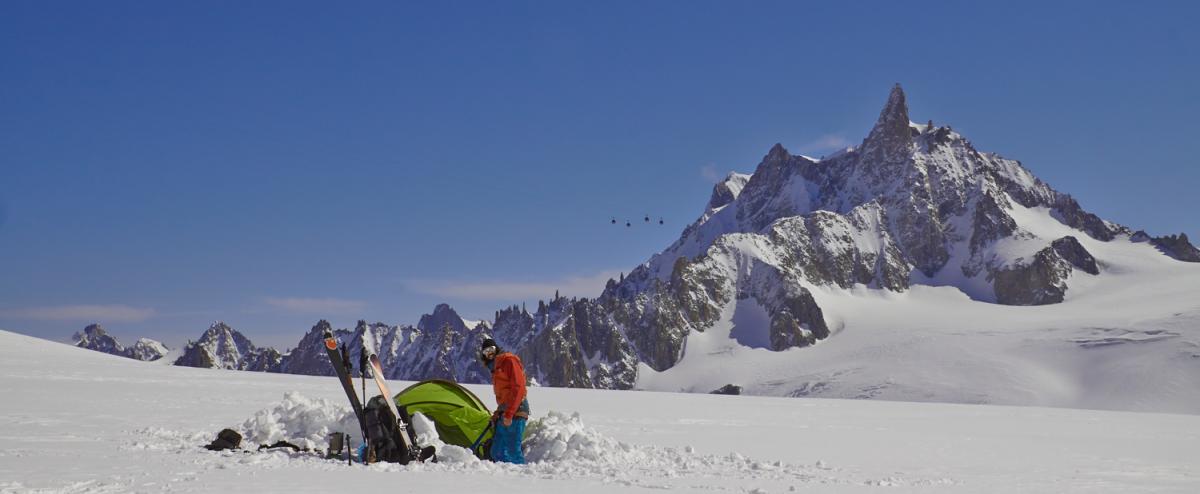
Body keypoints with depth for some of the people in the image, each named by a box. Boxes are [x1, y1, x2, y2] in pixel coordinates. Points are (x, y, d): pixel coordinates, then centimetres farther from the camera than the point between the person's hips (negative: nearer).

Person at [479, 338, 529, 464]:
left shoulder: (509, 360, -6)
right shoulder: (495, 367, 22)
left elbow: (518, 388, -15)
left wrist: (509, 414, -18)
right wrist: (498, 412, 16)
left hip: (515, 412, -9)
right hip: (505, 414, 9)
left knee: (512, 452, -13)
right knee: (497, 452, 8)